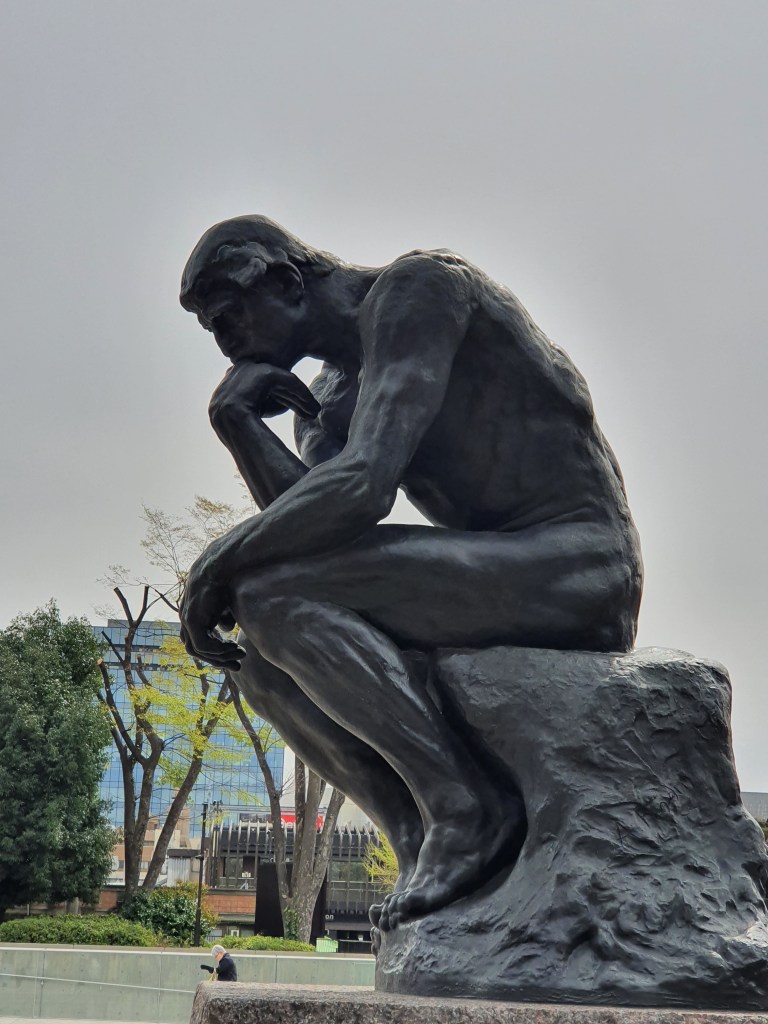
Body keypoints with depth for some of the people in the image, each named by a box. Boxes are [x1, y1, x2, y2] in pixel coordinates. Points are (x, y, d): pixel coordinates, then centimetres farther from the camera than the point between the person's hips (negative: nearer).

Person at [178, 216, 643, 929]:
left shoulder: (416, 288, -8)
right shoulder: (330, 400, 19)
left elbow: (364, 486, -21)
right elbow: (311, 524, 2)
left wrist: (217, 564, -14)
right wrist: (235, 420, -5)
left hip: (578, 569, -9)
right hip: (503, 589, 9)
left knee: (272, 596, -20)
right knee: (266, 671, 3)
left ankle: (466, 811, -18)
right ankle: (423, 843, -9)